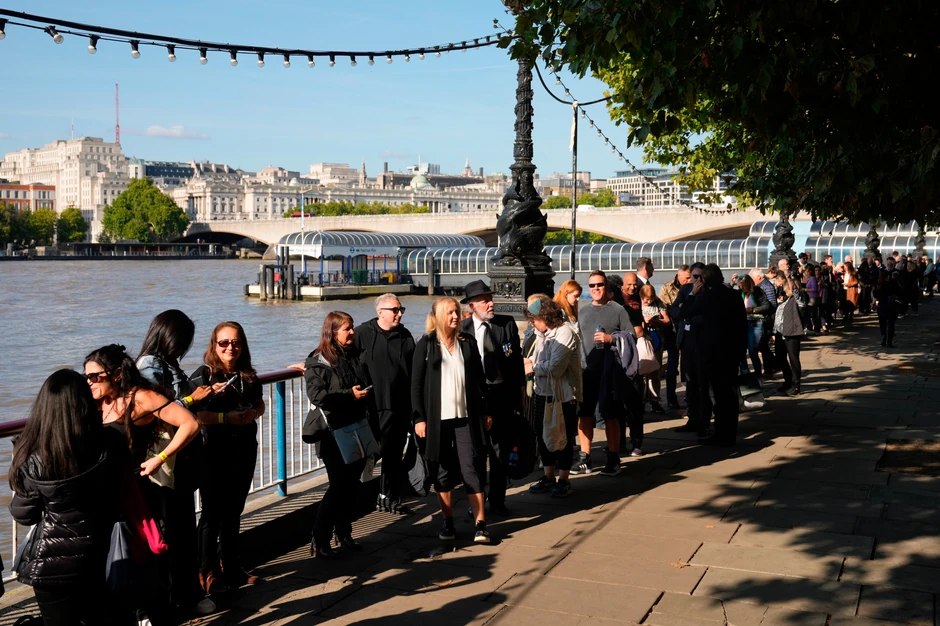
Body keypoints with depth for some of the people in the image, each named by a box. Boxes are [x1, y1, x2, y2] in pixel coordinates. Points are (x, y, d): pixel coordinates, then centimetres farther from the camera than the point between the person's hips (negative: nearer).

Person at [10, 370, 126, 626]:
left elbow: (23, 515, -7)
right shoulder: (110, 444, -16)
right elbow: (119, 494, 2)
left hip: (53, 566, -3)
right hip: (98, 557, 4)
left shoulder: (34, 460, -23)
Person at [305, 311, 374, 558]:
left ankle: (344, 534, 24)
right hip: (334, 435, -6)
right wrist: (350, 395, -19)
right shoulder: (318, 362, -7)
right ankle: (319, 540, 6)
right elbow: (316, 395, -18)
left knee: (352, 485, 11)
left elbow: (369, 387, 19)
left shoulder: (358, 356, 9)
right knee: (338, 486, -5)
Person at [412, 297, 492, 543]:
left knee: (472, 468, -2)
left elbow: (479, 379, 10)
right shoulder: (426, 345, 0)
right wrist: (419, 418, -6)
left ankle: (480, 523, 0)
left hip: (466, 417, 1)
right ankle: (448, 521, 17)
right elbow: (416, 384, -1)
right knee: (443, 470, 6)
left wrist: (485, 411, 7)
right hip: (438, 418, -1)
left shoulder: (468, 342, 8)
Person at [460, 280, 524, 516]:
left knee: (501, 450, 10)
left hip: (502, 396, 2)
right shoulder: (462, 329, -5)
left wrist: (519, 390, 4)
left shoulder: (507, 323, 1)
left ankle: (497, 500, 23)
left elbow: (517, 360, 5)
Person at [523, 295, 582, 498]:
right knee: (543, 435, 14)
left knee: (563, 438, 5)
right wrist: (531, 361, -7)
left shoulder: (565, 333, -19)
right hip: (544, 393, 8)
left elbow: (555, 367, -26)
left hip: (562, 396, -8)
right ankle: (548, 477, 27)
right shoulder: (545, 333, 8)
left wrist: (533, 368, -12)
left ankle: (563, 480, 18)